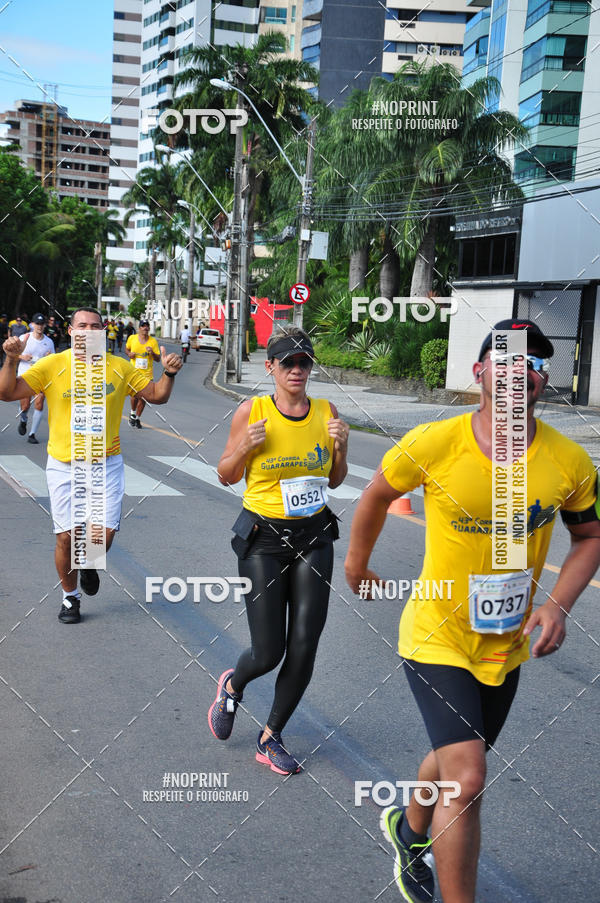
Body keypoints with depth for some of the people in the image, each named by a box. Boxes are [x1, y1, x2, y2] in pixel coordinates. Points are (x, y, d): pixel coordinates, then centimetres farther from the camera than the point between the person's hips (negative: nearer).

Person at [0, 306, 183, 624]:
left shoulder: (120, 368, -1)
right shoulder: (52, 365, -7)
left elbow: (157, 395, 7)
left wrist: (168, 373, -12)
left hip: (106, 464, 1)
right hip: (64, 466, -1)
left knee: (105, 533, -6)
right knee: (66, 536, 2)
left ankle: (89, 566, 31)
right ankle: (70, 597, 26)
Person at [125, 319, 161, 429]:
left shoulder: (153, 341, -1)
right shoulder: (132, 338, 0)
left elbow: (158, 359, 1)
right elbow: (126, 349, 18)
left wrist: (152, 353, -19)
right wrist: (129, 354, -4)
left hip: (147, 373, 1)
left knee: (143, 397, 5)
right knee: (135, 395, -12)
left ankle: (137, 418, 24)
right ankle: (132, 413, 18)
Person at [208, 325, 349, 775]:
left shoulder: (327, 412, 1)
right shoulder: (251, 411, -7)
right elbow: (227, 476, 2)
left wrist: (341, 447, -7)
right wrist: (246, 446, -17)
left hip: (313, 536, 3)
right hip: (264, 538, -3)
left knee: (304, 648, 1)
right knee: (268, 652, -1)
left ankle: (271, 738, 22)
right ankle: (232, 684, 36)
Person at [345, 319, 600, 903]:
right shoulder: (433, 445, -19)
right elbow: (377, 495, 0)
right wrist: (357, 563, 13)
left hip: (506, 647, 4)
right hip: (437, 639, -4)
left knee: (455, 764, 24)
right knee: (467, 780, -15)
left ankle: (411, 832, 56)